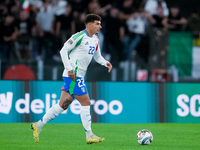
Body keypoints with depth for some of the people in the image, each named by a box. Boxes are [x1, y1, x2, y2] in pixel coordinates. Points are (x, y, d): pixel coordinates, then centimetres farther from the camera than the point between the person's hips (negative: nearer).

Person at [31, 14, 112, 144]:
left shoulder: (95, 40, 15)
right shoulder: (80, 36, -12)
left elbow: (97, 56, 27)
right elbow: (64, 50, -12)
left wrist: (105, 63, 5)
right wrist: (69, 69, -18)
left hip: (79, 76, 9)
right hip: (73, 75, -9)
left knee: (63, 105, 8)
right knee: (86, 103, -7)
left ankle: (38, 125, 15)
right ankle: (89, 136, -2)